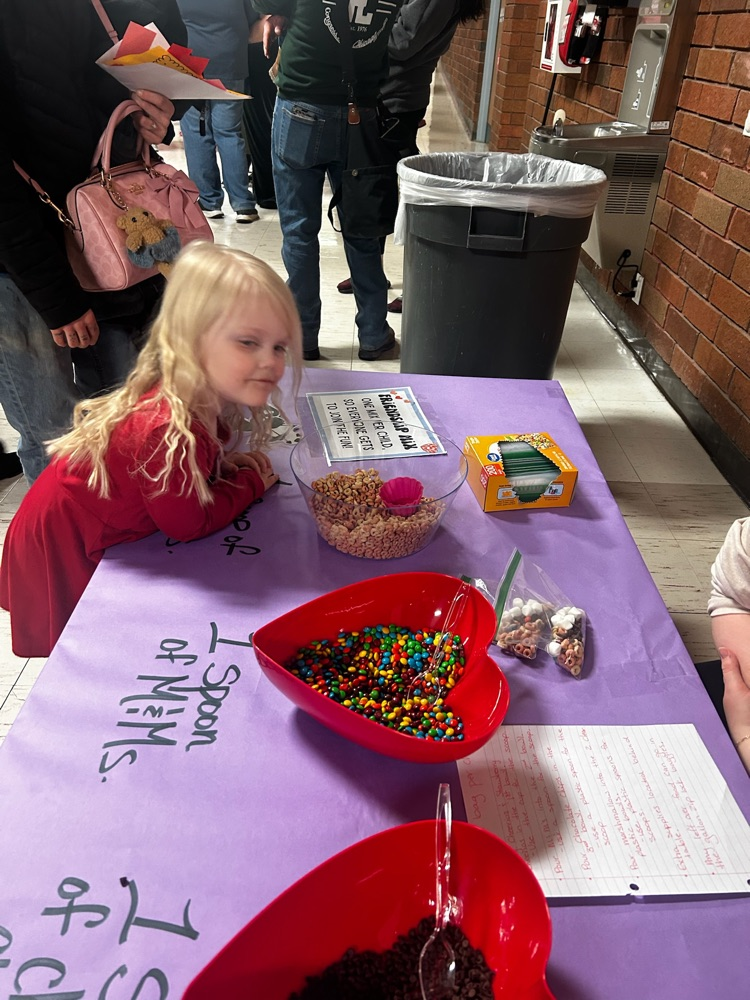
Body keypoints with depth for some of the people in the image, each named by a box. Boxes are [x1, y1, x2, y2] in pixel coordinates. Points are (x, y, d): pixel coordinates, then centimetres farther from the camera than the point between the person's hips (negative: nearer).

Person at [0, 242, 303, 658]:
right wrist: (251, 480, -16)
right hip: (65, 554, -7)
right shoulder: (169, 429, -41)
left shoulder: (210, 401, -13)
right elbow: (189, 522, -27)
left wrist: (236, 465, -14)